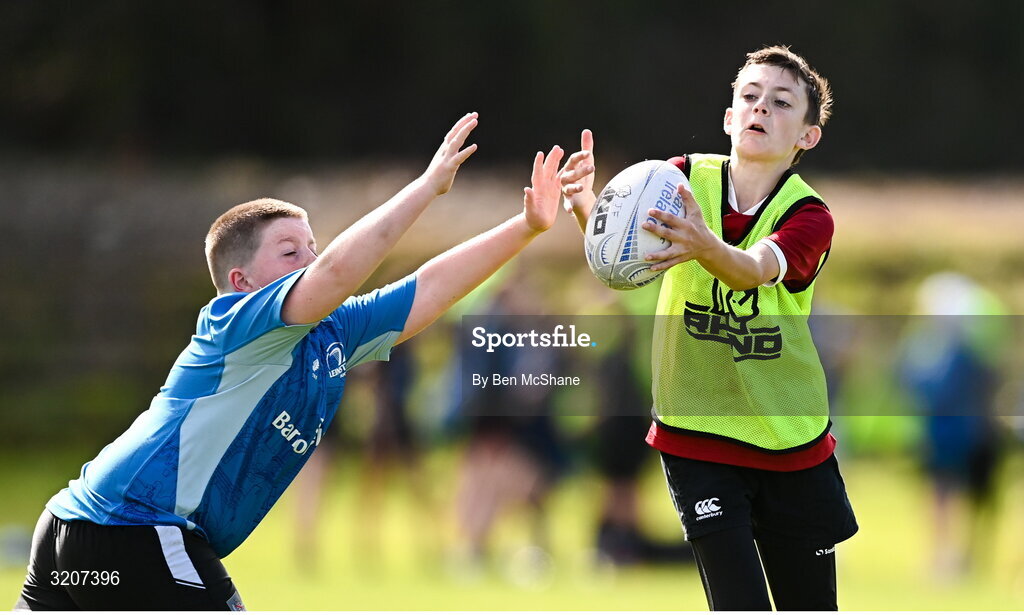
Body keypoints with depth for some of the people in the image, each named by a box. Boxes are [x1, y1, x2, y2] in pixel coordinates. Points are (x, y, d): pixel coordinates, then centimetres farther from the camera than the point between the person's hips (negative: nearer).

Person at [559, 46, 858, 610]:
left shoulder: (808, 215, -11)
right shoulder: (688, 179, -5)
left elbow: (757, 268, -32)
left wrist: (705, 246, -54)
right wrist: (587, 207, -46)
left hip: (791, 444, 1)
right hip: (696, 435, -1)